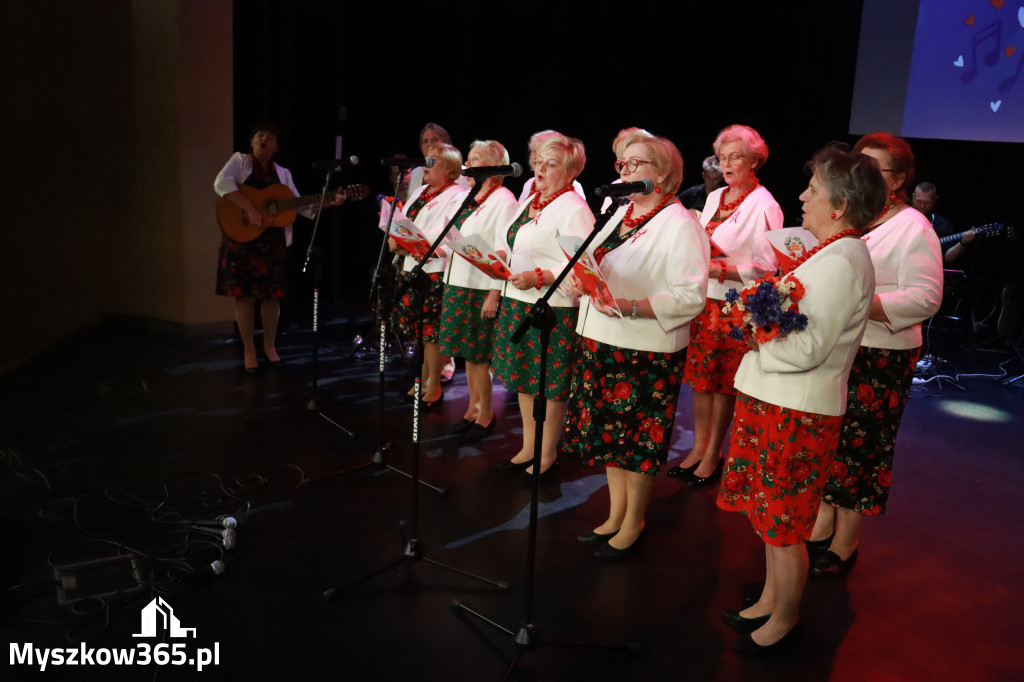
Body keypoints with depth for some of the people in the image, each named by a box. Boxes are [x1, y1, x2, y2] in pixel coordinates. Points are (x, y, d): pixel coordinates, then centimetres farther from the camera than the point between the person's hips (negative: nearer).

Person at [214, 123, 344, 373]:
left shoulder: (283, 173, 11)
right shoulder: (240, 160, 0)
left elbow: (302, 206, 9)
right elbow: (221, 183, -19)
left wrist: (328, 202, -5)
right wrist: (250, 208, -27)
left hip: (272, 241, 3)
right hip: (241, 238, -3)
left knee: (271, 294, 6)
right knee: (244, 293, -1)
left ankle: (269, 345, 24)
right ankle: (249, 350, 12)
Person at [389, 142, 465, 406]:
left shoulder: (456, 197, -9)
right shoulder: (420, 192, 19)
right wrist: (394, 239, -3)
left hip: (435, 273, -8)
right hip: (412, 269, 8)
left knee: (432, 331, -2)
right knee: (419, 330, 14)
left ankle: (433, 387, 10)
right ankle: (423, 380, 27)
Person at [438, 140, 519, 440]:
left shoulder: (503, 201, -11)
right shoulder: (468, 198, 15)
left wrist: (495, 295, -21)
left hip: (483, 289, -8)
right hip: (459, 285, 8)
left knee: (479, 354, 0)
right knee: (466, 351, 13)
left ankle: (485, 414, 13)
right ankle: (473, 407, 25)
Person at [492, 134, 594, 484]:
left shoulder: (574, 209, -13)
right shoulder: (530, 202, 15)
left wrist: (538, 278, -27)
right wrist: (500, 255, 3)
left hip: (553, 309, -9)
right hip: (518, 303, 9)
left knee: (550, 386, 2)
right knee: (524, 377, 17)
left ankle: (547, 456, 17)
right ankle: (528, 448, 31)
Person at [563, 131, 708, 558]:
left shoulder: (681, 226, -12)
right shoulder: (618, 214, 14)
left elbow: (691, 296, -20)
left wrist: (630, 306, -29)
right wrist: (580, 282, 1)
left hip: (646, 351, -8)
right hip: (601, 342, 8)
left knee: (637, 442, 5)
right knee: (608, 432, 16)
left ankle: (633, 524, 24)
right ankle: (615, 515, 33)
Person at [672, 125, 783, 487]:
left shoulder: (763, 206, -11)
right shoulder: (714, 198, 12)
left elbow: (767, 266, -15)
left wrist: (720, 270, -21)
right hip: (705, 301, 7)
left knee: (724, 382, 4)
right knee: (699, 375, 11)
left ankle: (713, 454, 18)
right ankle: (699, 447, 25)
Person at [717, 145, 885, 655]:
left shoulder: (840, 263, -20)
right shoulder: (831, 253, 12)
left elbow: (807, 347, -25)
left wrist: (757, 340, -12)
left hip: (798, 411, -10)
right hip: (778, 401, 10)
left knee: (783, 522, 5)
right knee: (772, 512, 20)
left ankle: (784, 621, 23)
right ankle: (771, 600, 37)